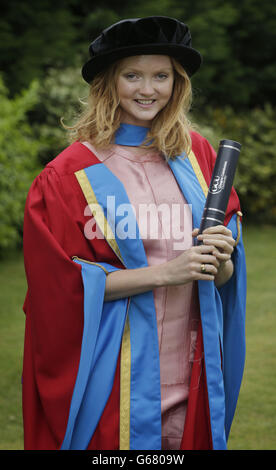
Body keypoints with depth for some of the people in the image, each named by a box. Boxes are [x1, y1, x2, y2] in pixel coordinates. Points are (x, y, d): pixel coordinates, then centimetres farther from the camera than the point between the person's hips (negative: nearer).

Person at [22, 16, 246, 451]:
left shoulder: (198, 154, 6)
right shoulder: (71, 174, -7)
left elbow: (224, 274, 9)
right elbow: (64, 281, -12)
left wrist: (221, 261, -14)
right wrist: (165, 272, -19)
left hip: (190, 375, 4)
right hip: (115, 380, -4)